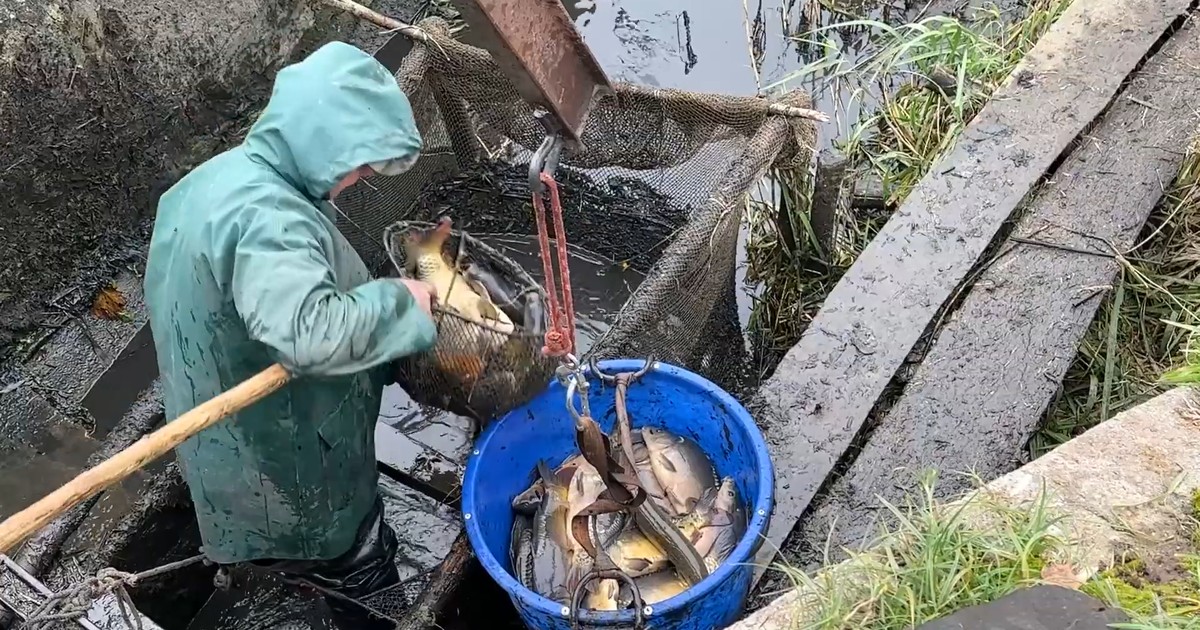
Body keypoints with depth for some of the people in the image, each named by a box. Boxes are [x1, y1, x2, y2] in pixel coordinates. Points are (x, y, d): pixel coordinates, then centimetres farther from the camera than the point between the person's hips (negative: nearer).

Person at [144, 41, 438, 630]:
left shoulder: (217, 176, -1)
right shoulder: (266, 220, -34)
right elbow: (314, 334, -48)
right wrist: (398, 299, -31)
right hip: (285, 449, -9)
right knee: (357, 568, 15)